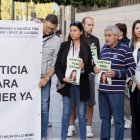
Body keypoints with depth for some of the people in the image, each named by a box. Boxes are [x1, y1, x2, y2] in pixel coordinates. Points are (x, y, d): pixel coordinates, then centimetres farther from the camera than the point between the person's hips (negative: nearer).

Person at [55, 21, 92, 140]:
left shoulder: (86, 47, 0)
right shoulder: (64, 45, 3)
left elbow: (90, 67, 3)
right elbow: (57, 65, 2)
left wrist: (83, 68, -18)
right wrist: (62, 78, -12)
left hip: (81, 85, -1)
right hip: (67, 84, 1)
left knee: (81, 114, 7)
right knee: (66, 113, 8)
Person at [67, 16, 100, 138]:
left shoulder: (95, 40, 9)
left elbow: (98, 57, 12)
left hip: (89, 74, 1)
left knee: (90, 102, 3)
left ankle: (88, 126, 14)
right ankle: (71, 125, 16)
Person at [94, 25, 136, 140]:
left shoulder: (125, 49, -7)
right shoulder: (104, 48, 11)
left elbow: (132, 69, -8)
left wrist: (116, 73, -18)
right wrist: (96, 69, 0)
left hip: (116, 90, -6)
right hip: (102, 89, 6)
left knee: (118, 119, 2)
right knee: (104, 118, 15)